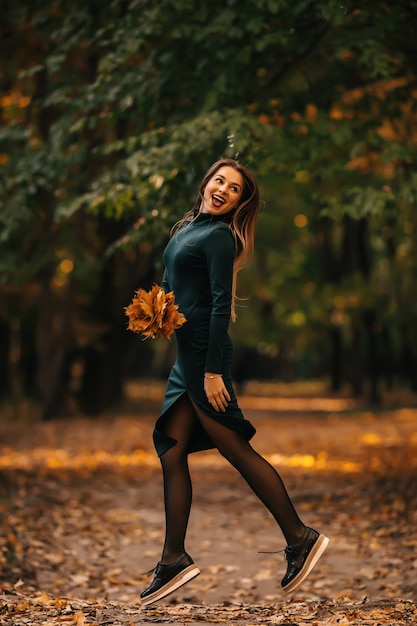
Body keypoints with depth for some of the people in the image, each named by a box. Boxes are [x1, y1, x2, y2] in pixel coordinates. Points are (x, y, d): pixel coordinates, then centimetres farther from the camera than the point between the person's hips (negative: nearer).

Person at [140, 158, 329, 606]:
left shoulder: (218, 236, -11)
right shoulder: (187, 227, 15)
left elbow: (220, 303, -17)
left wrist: (213, 371, -21)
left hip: (204, 354, -9)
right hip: (186, 354, 9)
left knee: (235, 447, -4)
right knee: (171, 453, 7)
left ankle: (300, 538, 5)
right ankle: (174, 559, 12)